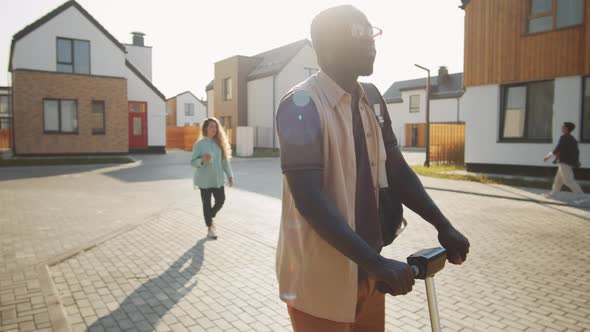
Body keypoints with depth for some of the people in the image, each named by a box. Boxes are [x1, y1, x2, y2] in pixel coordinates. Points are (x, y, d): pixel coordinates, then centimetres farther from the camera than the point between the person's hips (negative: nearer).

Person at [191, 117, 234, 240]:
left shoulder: (219, 143, 4)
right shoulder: (199, 144, -8)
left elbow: (225, 160, 8)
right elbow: (192, 162, -8)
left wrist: (229, 175, 5)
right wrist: (202, 160, -27)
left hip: (218, 179, 4)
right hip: (205, 180, -4)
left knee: (221, 200, 5)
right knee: (207, 203, 5)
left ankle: (210, 217, 35)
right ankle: (210, 228, 19)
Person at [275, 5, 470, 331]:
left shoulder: (371, 103, 6)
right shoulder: (302, 105, -17)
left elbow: (398, 170, 10)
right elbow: (309, 199, -25)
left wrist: (443, 226, 2)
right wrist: (377, 262, -27)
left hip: (366, 269, 7)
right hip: (319, 275, -7)